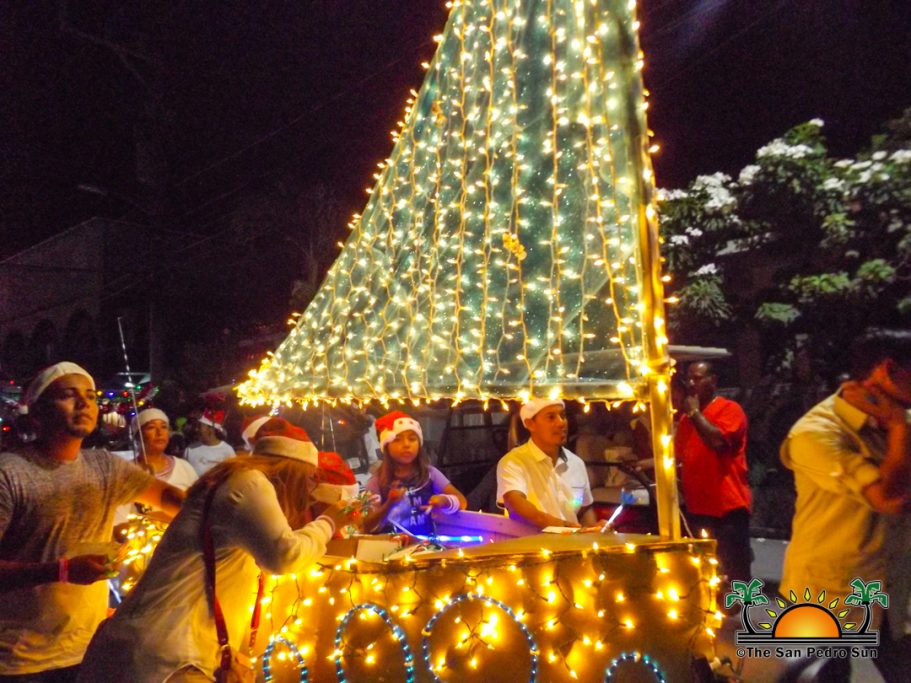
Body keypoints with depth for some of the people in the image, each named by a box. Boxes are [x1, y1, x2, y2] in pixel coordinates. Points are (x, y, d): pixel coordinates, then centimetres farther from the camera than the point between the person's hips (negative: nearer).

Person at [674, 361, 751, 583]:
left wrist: (695, 413, -12)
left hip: (727, 507, -7)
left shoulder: (730, 409, -5)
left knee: (735, 575, -2)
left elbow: (718, 442, -22)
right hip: (697, 508, 7)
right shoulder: (686, 418, 16)